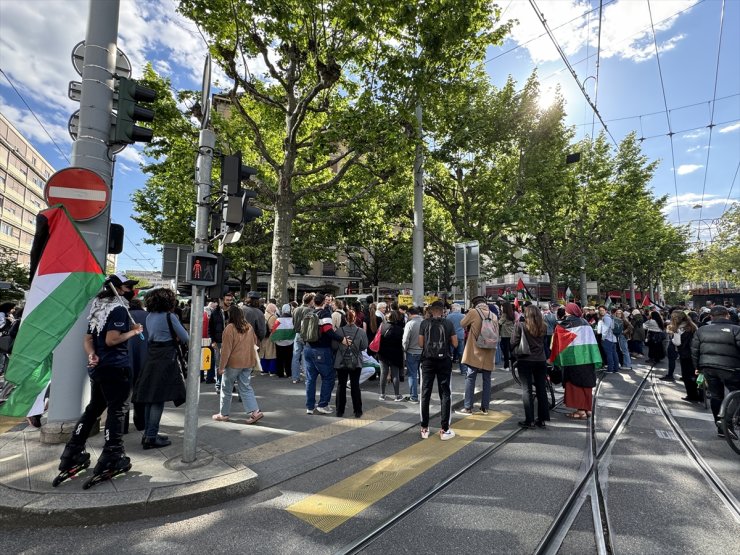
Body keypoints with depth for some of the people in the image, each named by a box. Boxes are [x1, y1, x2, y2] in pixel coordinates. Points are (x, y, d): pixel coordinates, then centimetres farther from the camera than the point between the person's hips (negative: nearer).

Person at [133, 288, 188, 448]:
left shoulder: (150, 317, 10)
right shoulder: (169, 316, -11)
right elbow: (185, 338, -6)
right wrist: (176, 337, 14)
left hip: (152, 358, 7)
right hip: (167, 359, -7)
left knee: (150, 398, 12)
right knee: (159, 399, -3)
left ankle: (148, 433, 21)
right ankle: (151, 437, 1)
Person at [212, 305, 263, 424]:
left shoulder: (230, 328, -14)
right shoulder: (249, 327, 4)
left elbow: (226, 349, -15)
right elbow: (254, 342, 14)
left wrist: (221, 366, -9)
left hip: (234, 363, -5)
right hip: (248, 362, 5)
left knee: (226, 389, 12)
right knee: (246, 388, 11)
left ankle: (224, 414, 23)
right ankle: (255, 411, 1)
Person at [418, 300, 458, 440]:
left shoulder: (424, 323, -2)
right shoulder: (448, 324, -3)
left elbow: (421, 344, 0)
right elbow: (455, 344, -2)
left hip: (428, 361, 1)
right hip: (444, 361, 0)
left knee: (425, 394, 8)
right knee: (444, 395, 7)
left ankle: (424, 429, 14)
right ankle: (444, 430, 9)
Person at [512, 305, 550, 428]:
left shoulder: (521, 326, -12)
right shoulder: (543, 327, 0)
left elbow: (513, 343, -11)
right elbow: (545, 343, 11)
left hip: (525, 360, -3)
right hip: (540, 361, 4)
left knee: (527, 390, 4)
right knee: (541, 389, 12)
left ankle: (529, 420, 5)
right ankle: (542, 419, 18)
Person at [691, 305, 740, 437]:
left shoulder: (701, 330, 7)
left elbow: (694, 351, 10)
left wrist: (697, 367, 20)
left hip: (708, 367, 5)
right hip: (729, 368, -4)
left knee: (716, 396, 14)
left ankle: (721, 427, 19)